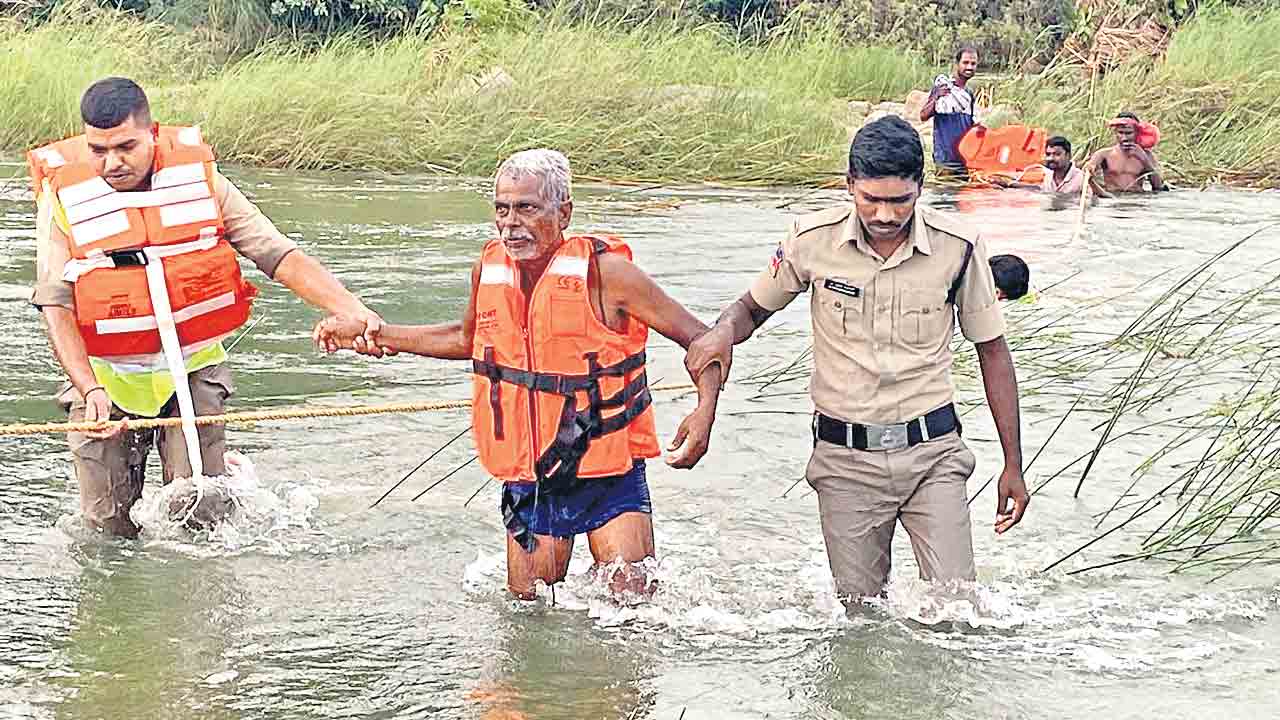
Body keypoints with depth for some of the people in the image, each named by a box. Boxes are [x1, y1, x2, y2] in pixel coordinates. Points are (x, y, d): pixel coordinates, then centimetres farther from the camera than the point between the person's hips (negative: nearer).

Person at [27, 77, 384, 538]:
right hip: (107, 377, 0)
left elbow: (278, 254, -9)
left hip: (191, 371, 0)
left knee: (198, 514, -5)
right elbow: (55, 305, -15)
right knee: (109, 527, 5)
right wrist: (91, 390, -29)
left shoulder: (197, 177, -9)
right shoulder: (63, 196, -12)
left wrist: (356, 313, -21)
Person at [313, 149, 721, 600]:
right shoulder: (490, 269, 0)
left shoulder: (604, 272, -16)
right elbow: (468, 338, 22)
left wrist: (704, 412, -28)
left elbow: (700, 339, -11)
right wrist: (371, 334, 18)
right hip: (528, 477, 4)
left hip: (608, 477, -4)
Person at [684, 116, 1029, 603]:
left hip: (930, 450, 0)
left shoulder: (957, 247, -7)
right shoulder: (813, 240, -7)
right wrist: (722, 333, -16)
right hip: (845, 455, 1)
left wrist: (1013, 465, 4)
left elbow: (991, 349, 4)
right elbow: (754, 306, 10)